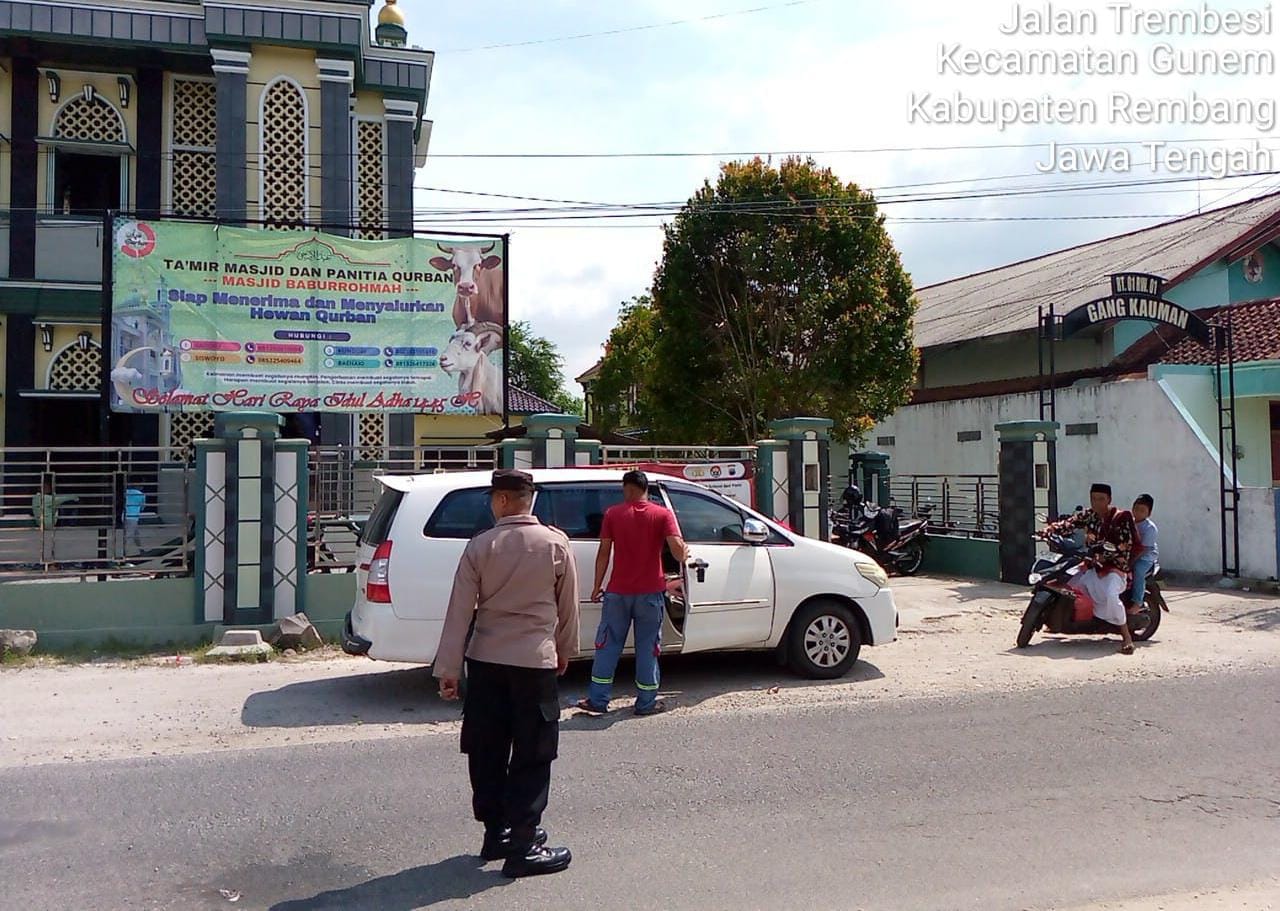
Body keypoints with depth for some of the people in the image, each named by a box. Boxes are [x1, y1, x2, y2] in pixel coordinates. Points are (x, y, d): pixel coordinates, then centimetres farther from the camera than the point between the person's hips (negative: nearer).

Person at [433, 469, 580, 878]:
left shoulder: (480, 546, -5)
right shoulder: (556, 544, -5)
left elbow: (460, 610, -4)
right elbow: (567, 607, 3)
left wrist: (448, 669, 1)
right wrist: (565, 650, 19)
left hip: (485, 660, 2)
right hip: (535, 660, -2)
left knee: (487, 752, 15)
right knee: (532, 757, 5)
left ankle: (496, 832, 26)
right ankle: (522, 846, 5)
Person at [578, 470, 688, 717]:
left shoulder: (613, 513, 0)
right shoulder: (662, 514, -3)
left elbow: (604, 552, 0)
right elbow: (678, 548, -13)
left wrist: (597, 586, 7)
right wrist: (684, 555, 10)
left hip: (618, 591, 0)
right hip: (650, 592, 0)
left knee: (608, 646, 9)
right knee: (647, 648, 9)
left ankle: (598, 700, 12)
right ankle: (646, 703, 14)